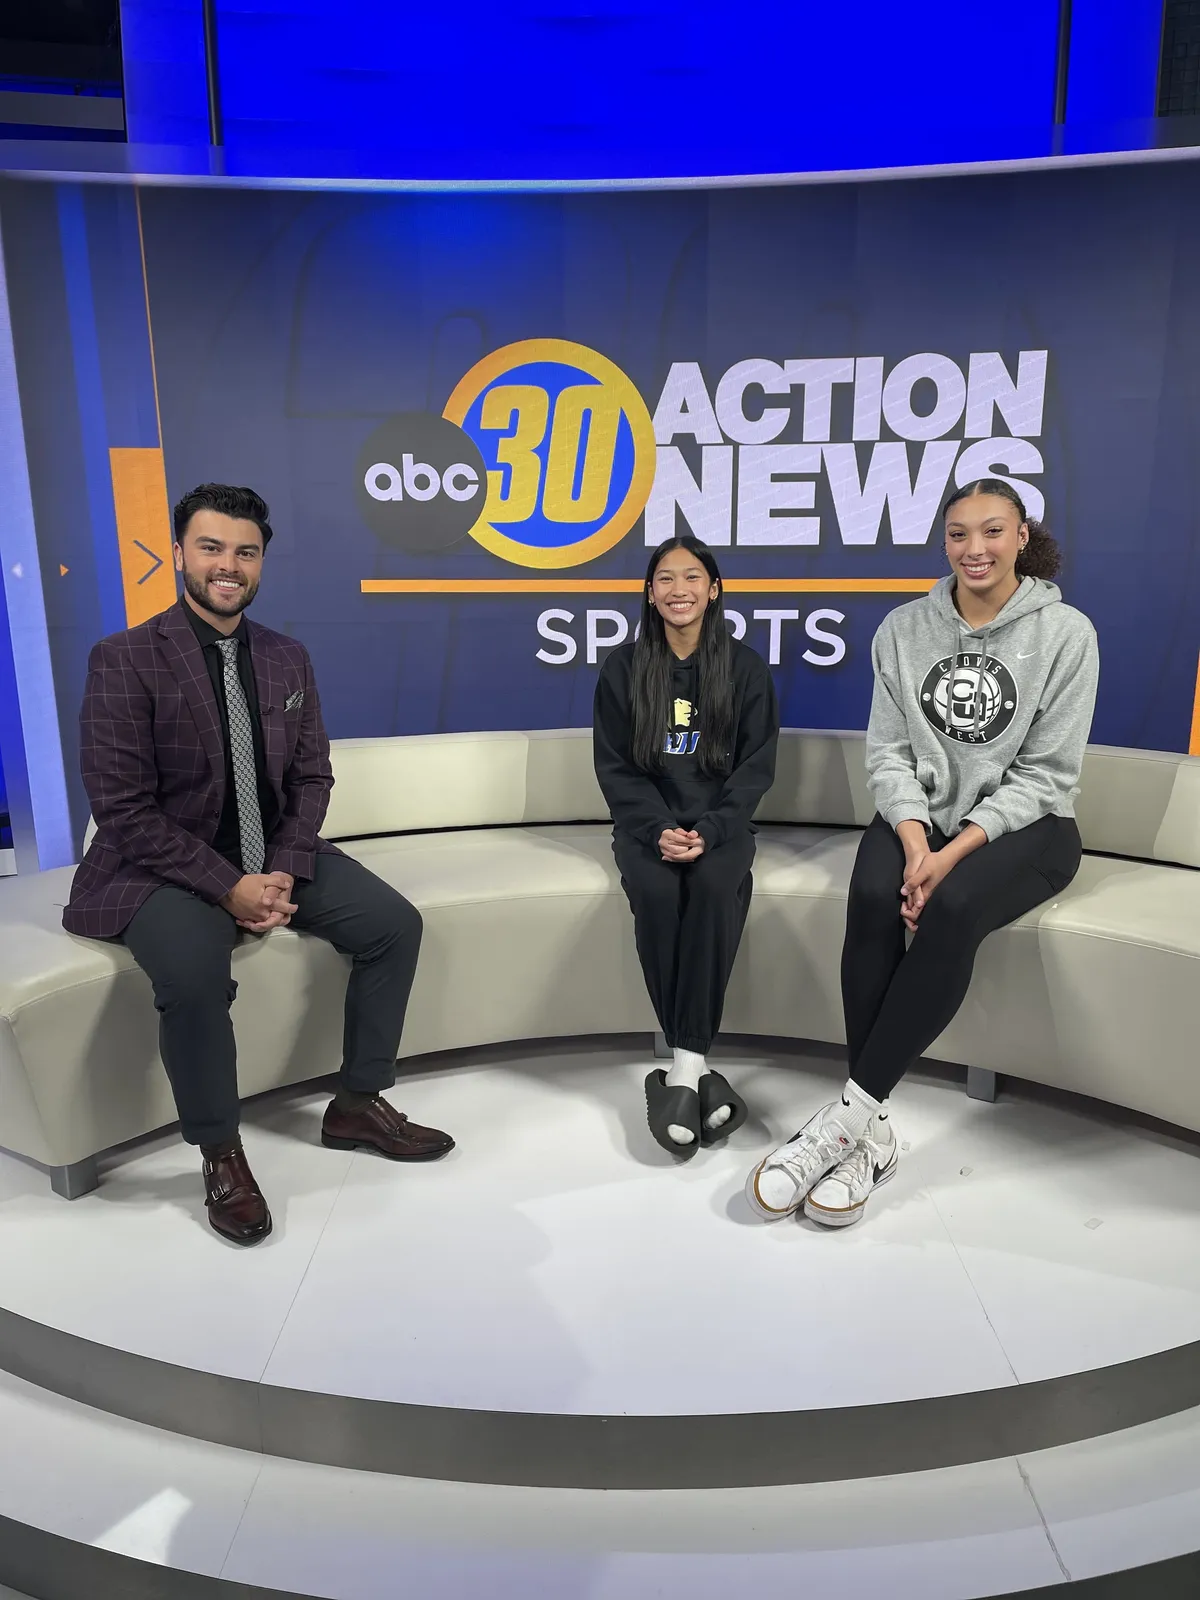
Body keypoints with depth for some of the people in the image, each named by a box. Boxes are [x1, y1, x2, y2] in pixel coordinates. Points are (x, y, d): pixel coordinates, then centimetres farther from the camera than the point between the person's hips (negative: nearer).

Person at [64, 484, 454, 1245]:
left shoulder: (288, 658, 4)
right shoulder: (124, 660, -12)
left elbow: (312, 777, 6)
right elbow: (123, 807, -16)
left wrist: (284, 871, -12)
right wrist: (227, 886, -23)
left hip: (275, 855, 6)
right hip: (166, 867, -5)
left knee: (395, 924, -8)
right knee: (193, 975, -33)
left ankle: (358, 1105, 9)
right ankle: (222, 1153, -7)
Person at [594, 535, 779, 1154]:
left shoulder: (745, 667, 5)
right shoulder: (623, 668, 6)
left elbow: (756, 766, 1)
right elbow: (614, 767, 3)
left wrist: (708, 831, -16)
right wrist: (660, 829, -15)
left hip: (720, 823, 0)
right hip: (647, 822, 1)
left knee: (716, 886, -33)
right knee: (655, 892, -32)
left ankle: (683, 1068, -31)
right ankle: (695, 1068, -23)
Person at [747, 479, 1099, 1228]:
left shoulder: (1066, 632, -5)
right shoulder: (903, 629, 4)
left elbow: (1046, 772, -8)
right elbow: (888, 751, 1)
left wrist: (957, 850, -20)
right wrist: (915, 840, -17)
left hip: (1024, 825, -2)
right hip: (920, 816, 3)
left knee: (952, 907, -35)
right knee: (874, 898, -31)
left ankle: (851, 1111, -28)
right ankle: (872, 1130, -25)